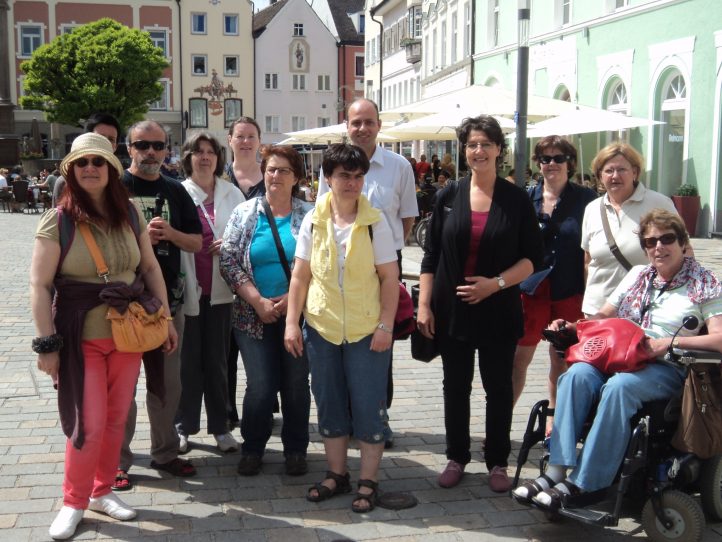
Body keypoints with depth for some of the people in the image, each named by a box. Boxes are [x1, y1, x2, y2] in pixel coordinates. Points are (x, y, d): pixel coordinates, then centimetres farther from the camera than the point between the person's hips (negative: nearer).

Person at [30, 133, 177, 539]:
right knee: (88, 424, -2)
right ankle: (74, 502, 19)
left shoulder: (130, 213, 2)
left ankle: (102, 490, 31)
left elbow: (150, 267, 10)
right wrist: (47, 343, -13)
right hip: (80, 338, -4)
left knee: (117, 419, 12)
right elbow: (40, 285, -10)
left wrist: (166, 318, 7)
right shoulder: (58, 220, -10)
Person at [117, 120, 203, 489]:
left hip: (168, 298, 4)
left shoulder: (175, 191, 10)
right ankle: (117, 460, 15)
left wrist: (170, 233, -10)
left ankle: (164, 452, 26)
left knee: (167, 381, 13)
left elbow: (196, 242, 9)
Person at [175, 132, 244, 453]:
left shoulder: (232, 194, 7)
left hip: (219, 290, 2)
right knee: (187, 361, 6)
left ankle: (220, 427, 18)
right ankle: (183, 427, 18)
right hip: (187, 290, -2)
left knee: (217, 361, 9)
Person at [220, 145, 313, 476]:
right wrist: (258, 301, -10)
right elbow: (229, 260, -1)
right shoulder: (245, 213, 4)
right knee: (260, 386, -1)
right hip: (254, 316, 0)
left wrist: (290, 298, -12)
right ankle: (252, 449, 19)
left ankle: (295, 450, 23)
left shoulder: (308, 216, 2)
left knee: (296, 384, 7)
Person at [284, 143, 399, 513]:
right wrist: (292, 322, 0)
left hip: (366, 330, -3)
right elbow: (300, 275, 5)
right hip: (321, 328, 3)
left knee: (368, 405, 3)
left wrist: (385, 325, -11)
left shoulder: (375, 222, -6)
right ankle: (336, 474, 28)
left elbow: (389, 277, -5)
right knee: (329, 403, 13)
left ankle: (368, 481, 16)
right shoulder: (312, 222, 1)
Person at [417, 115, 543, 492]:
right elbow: (431, 255, 4)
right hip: (452, 310, 1)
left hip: (497, 311, -1)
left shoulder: (516, 199, -1)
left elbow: (532, 257, -1)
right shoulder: (449, 195, 3)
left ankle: (497, 462, 23)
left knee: (498, 387, 8)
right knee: (455, 386, 10)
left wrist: (496, 283, -15)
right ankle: (457, 457, 25)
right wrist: (424, 304, -2)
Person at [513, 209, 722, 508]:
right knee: (577, 374, -29)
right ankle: (557, 470, -33)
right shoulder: (637, 274, 21)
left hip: (666, 368, -4)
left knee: (618, 387, -37)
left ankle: (580, 484, -33)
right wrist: (573, 327, 0)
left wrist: (669, 342, -18)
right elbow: (603, 316, 20)